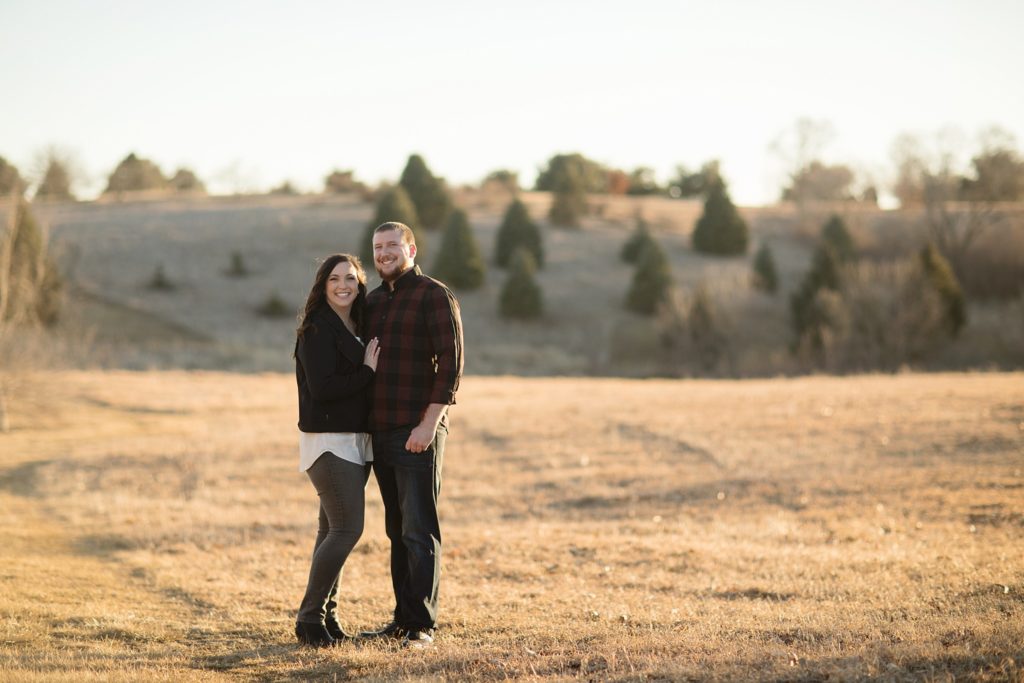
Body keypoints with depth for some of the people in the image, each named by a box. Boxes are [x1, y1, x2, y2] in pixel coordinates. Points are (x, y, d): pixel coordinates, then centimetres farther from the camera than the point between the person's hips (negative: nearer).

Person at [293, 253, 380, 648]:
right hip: (328, 441, -8)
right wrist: (368, 371, -13)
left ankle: (326, 615, 14)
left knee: (334, 530, 10)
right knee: (348, 529, -14)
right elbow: (321, 388, -20)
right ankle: (309, 618, -7)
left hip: (356, 442, 8)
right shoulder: (317, 329, -11)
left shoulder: (355, 329, 15)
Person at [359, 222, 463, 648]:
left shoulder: (434, 296, -6)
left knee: (419, 529, -7)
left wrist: (428, 424, -19)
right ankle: (403, 618, 15)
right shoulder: (373, 302, 16)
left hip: (418, 433, -7)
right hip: (381, 432, 7)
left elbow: (451, 363, -12)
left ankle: (422, 625, -4)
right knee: (397, 530, 10)